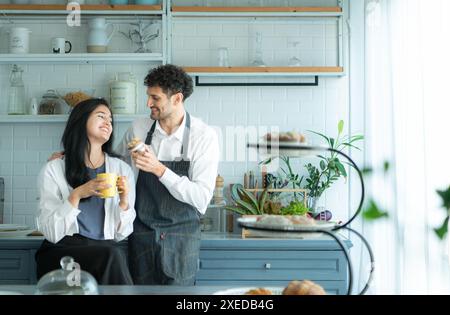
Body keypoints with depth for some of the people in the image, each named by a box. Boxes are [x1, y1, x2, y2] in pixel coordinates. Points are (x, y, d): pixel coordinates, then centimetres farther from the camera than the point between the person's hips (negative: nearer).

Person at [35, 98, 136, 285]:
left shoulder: (122, 169, 8)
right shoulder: (54, 169, 0)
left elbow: (121, 234, 8)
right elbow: (50, 233, -5)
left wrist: (124, 202, -9)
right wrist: (76, 196, -17)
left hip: (105, 253, 2)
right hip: (62, 253, -2)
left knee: (117, 257, -31)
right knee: (111, 255, -31)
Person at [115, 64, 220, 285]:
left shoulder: (204, 136, -12)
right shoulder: (138, 129, -2)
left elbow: (201, 198, -18)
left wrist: (159, 169, -25)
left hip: (181, 236, -2)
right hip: (142, 234, 3)